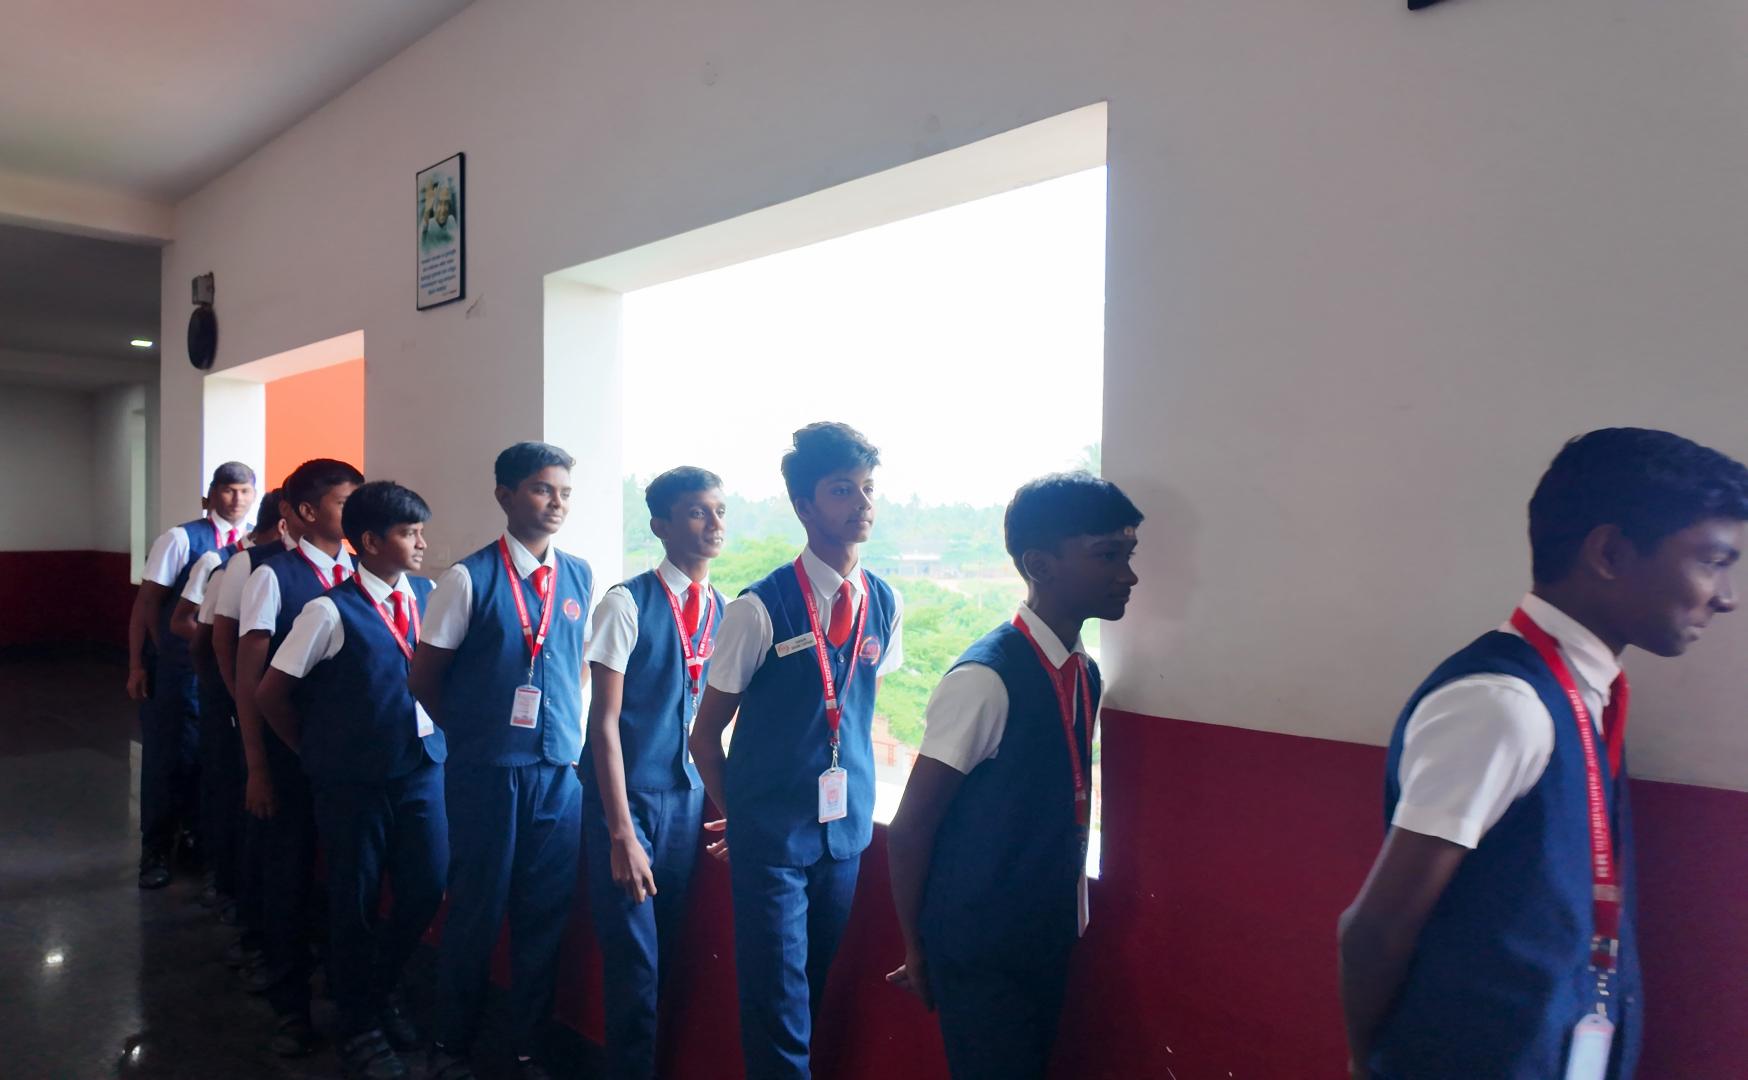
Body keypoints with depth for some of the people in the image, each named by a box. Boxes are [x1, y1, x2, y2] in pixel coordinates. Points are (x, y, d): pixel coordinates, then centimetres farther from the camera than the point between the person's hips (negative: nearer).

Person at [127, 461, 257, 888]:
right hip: (177, 666, -2)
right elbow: (146, 602, -5)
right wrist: (137, 666, -6)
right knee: (169, 754, 7)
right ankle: (157, 850, 23)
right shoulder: (180, 539, -7)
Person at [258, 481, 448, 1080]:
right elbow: (271, 694, -7)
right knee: (355, 903, 10)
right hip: (354, 779, -4)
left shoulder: (430, 597, 0)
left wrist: (436, 731, 4)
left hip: (422, 767, 4)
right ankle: (357, 1025, 31)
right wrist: (315, 751, 3)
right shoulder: (332, 611, -14)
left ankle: (380, 987, 38)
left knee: (426, 890, 8)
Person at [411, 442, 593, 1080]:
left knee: (546, 913, 10)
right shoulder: (469, 578, -8)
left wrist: (568, 726, 7)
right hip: (486, 771, -3)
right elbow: (424, 678, -1)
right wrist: (472, 732, 5)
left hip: (561, 768, 4)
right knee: (477, 909, 8)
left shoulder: (579, 577, 5)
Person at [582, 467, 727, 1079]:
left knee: (669, 956, 15)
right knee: (635, 963, 2)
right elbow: (604, 721, -13)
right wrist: (621, 831, -16)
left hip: (689, 798, 5)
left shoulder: (722, 611, 4)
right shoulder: (628, 604, -13)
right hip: (628, 796, -5)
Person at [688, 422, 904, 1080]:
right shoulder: (762, 608, -14)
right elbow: (706, 734, -4)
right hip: (771, 835, -4)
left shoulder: (884, 605, 0)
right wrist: (739, 817, 4)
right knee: (777, 1008, 2)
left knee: (819, 993, 18)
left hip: (847, 828, 5)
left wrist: (849, 781, 8)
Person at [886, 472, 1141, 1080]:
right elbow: (910, 831, -17)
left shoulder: (1085, 674, 1)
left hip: (1048, 940, 7)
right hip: (979, 954, -7)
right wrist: (917, 951, -5)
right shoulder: (986, 680, -23)